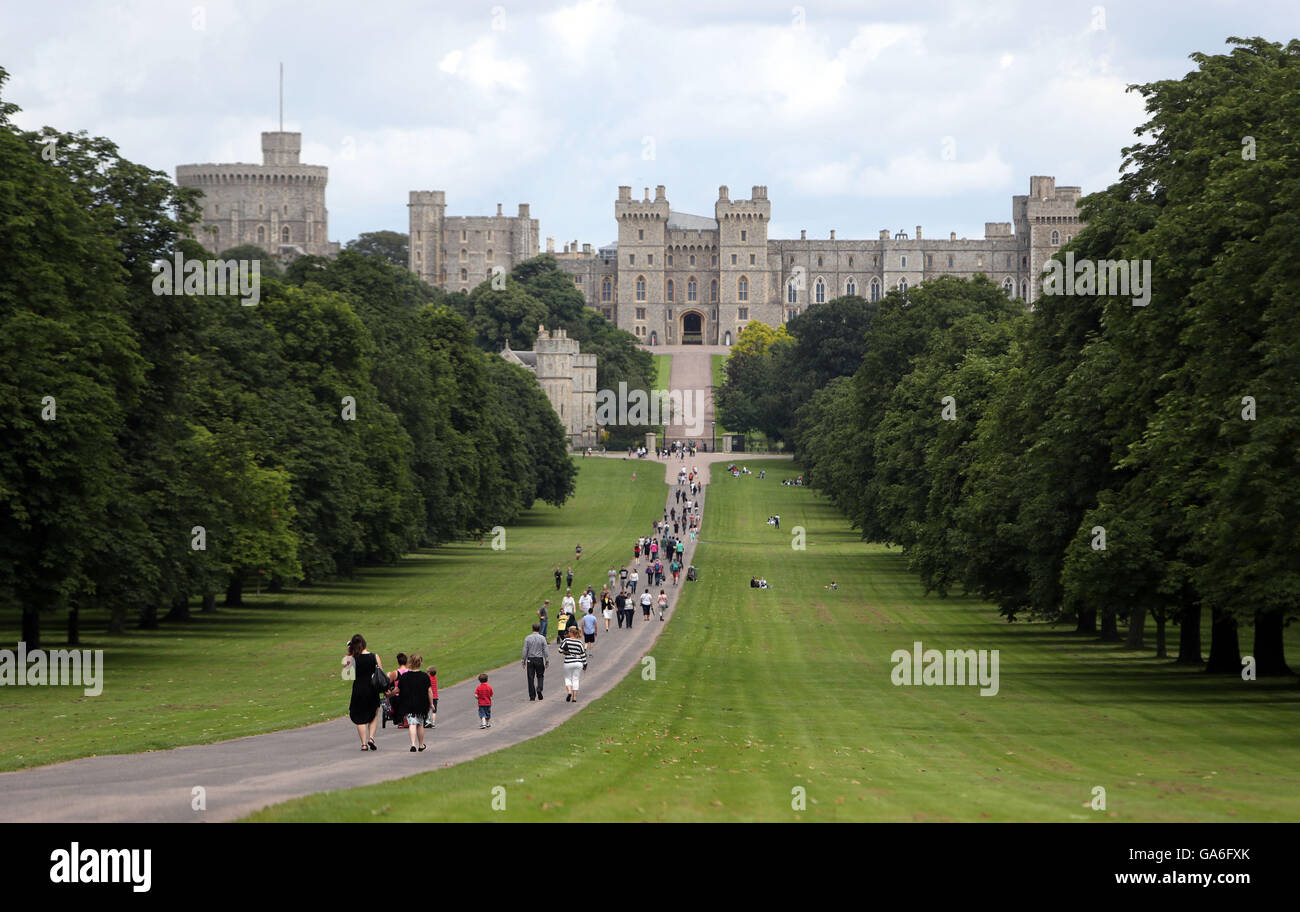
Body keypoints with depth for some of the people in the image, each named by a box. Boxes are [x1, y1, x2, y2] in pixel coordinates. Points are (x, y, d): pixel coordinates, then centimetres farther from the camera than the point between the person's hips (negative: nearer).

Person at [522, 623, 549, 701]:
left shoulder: (527, 638, -1)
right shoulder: (542, 638, -3)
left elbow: (525, 650, -2)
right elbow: (545, 650, -3)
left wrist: (524, 661, 4)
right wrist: (547, 661, 3)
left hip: (530, 659, 0)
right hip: (539, 659, 0)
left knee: (531, 678, 4)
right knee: (540, 676, 14)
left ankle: (532, 696, 3)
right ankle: (539, 689, -12)